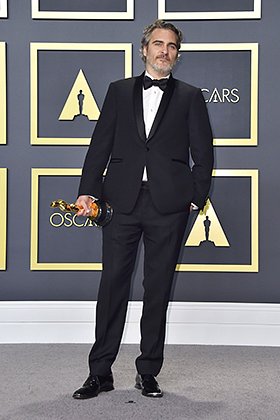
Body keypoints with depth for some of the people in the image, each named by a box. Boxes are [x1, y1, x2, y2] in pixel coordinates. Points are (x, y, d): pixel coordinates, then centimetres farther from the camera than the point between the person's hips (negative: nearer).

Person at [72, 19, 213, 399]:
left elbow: (203, 153, 8)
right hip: (123, 201, 1)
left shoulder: (190, 97, 11)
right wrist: (88, 191, 0)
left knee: (158, 290, 5)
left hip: (168, 205, -1)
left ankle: (148, 372, 17)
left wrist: (196, 197, -1)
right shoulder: (119, 91, 14)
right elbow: (100, 144, 9)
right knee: (112, 285, 1)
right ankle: (100, 372, 11)